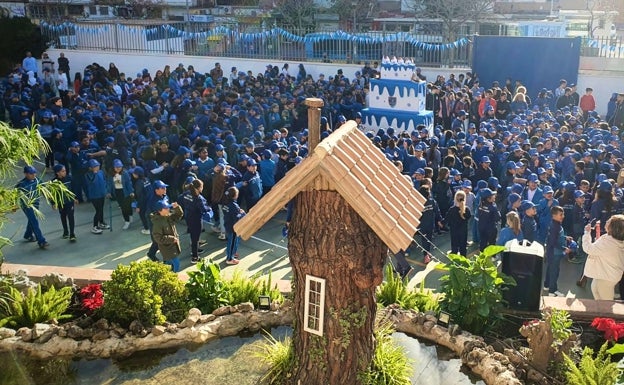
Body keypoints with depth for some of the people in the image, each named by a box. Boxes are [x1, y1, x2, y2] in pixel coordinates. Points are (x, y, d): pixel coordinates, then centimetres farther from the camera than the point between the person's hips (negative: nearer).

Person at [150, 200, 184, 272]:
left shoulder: (168, 216, -2)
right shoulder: (157, 223, -26)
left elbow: (179, 215, 9)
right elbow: (158, 238, -25)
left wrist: (177, 207, -12)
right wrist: (172, 239, -24)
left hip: (173, 245, 8)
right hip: (166, 248, -8)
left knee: (169, 263, 22)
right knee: (176, 263, -10)